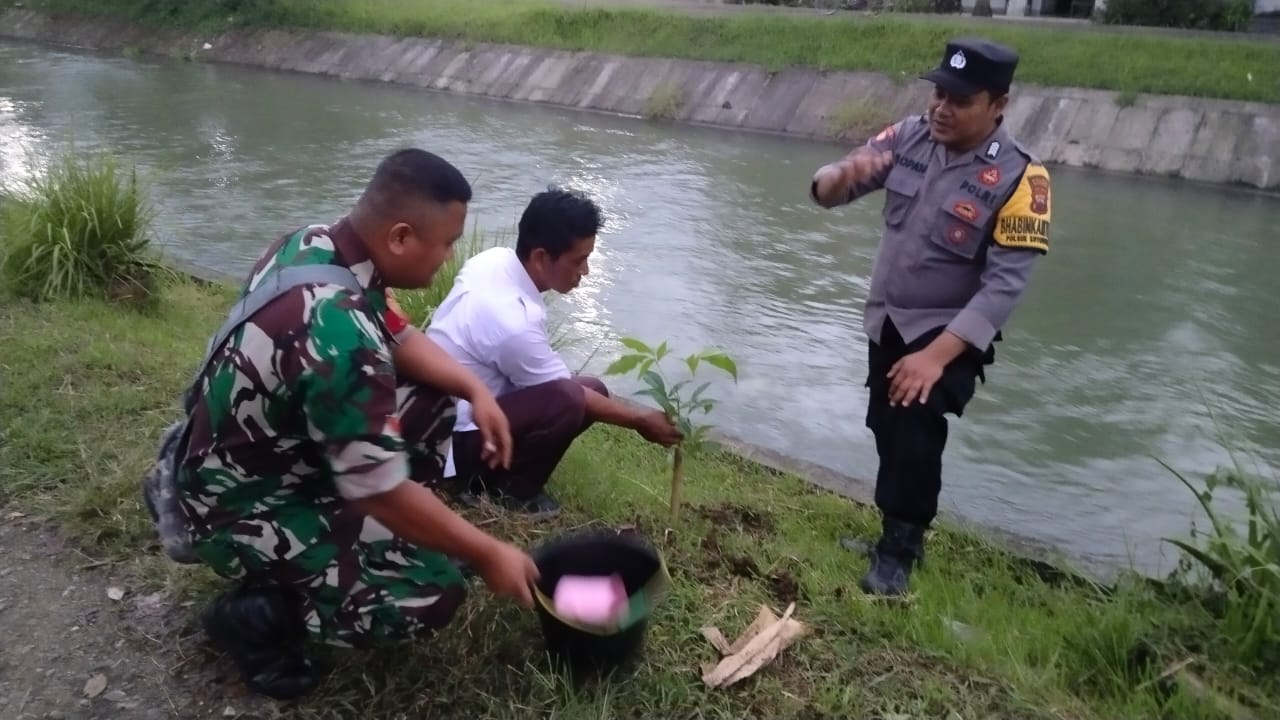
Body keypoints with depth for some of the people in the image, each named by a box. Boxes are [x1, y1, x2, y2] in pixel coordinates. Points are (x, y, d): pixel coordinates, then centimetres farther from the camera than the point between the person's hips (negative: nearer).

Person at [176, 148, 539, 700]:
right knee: (434, 591, -15)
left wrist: (475, 390, -6)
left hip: (253, 455, 9)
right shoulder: (340, 335, -36)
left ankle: (345, 540, 16)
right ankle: (254, 616, 1)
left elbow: (397, 337, 7)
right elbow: (384, 491, -29)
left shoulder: (314, 242, -8)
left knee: (429, 405, 7)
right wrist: (488, 555, -17)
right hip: (239, 509, -9)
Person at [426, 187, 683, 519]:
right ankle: (509, 490, -7)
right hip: (454, 439, -9)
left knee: (593, 390, 5)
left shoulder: (493, 258, -7)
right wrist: (640, 420, -5)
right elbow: (568, 394, -17)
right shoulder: (514, 322, -32)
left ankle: (496, 474, 8)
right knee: (567, 399, -32)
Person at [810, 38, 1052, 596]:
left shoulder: (1019, 179, -18)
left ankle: (899, 552, 3)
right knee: (888, 432, 14)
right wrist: (845, 174, -30)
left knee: (916, 432, -19)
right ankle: (896, 536, 35)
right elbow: (825, 191, -5)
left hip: (950, 334, -5)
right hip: (886, 322, 5)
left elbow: (1005, 284, -22)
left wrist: (937, 355, -28)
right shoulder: (907, 139, -5)